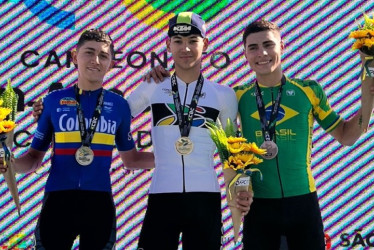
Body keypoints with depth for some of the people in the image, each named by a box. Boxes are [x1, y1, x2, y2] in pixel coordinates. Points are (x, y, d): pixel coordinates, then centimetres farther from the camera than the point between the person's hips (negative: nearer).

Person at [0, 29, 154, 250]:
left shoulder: (119, 105, 5)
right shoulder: (54, 100, 3)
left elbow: (131, 159, 15)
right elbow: (35, 157, 8)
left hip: (99, 201, 1)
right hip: (58, 200, -1)